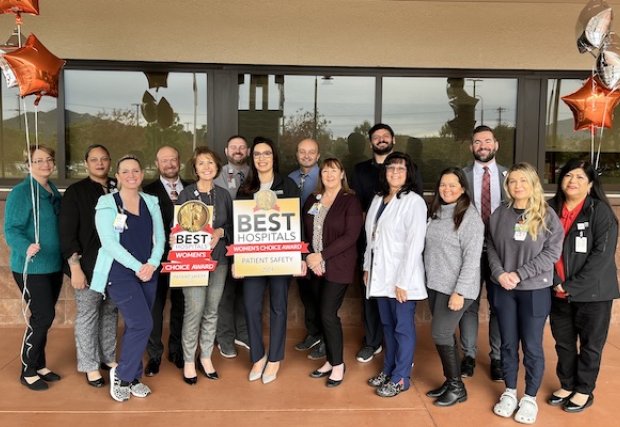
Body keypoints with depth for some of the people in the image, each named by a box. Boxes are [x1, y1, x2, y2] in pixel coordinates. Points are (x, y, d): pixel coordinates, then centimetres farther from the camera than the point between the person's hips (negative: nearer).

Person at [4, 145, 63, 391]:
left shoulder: (54, 191, 9)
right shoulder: (21, 192, -14)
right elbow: (11, 230, -19)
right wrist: (26, 248, -37)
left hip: (54, 266, 7)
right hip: (31, 268, -7)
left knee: (43, 317, 14)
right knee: (43, 316, -7)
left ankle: (39, 365, 27)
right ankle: (27, 372, 10)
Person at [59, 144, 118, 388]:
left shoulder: (118, 189, 6)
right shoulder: (75, 192, -4)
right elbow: (67, 233, -8)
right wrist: (75, 267, -14)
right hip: (89, 265, -4)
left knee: (110, 312, 13)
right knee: (87, 316, 5)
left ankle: (108, 357, 28)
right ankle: (90, 366, 18)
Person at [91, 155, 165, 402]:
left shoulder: (151, 203, 10)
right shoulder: (107, 203, -3)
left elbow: (159, 238, 6)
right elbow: (109, 242, -12)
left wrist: (152, 264, -11)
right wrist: (137, 267, -17)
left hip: (148, 274, 5)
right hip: (120, 273, -5)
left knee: (136, 326, 10)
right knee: (142, 324, -14)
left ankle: (132, 377, 24)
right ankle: (121, 375, 6)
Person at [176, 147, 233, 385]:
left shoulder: (223, 194, 7)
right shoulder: (186, 194, -2)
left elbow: (232, 225, 11)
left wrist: (220, 232, -9)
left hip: (219, 260, 4)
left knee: (212, 311, 9)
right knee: (194, 312, -6)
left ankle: (206, 358, 23)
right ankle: (189, 362, 10)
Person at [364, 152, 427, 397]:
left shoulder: (414, 202, -11)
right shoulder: (378, 199, 11)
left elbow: (415, 245, -16)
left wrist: (403, 281, -18)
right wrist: (367, 267, 12)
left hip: (401, 277, -6)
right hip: (381, 275, 7)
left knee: (403, 328, 5)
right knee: (387, 325, 17)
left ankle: (401, 378, 18)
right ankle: (389, 370, 31)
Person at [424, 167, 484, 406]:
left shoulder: (469, 216, -13)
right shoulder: (436, 213, 8)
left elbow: (472, 258, -17)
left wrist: (460, 292, -20)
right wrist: (427, 279, 9)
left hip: (455, 288, -6)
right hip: (434, 285, 6)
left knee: (440, 335, -4)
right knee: (444, 335, 13)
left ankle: (457, 387, 13)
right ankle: (450, 381, 26)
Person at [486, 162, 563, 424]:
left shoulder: (547, 215, -6)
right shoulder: (499, 214, 3)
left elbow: (552, 252, -10)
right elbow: (491, 248, 5)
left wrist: (519, 274, -16)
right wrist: (500, 274, -11)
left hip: (535, 290, -2)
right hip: (503, 290, 3)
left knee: (532, 346, 7)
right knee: (508, 344, 13)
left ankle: (530, 398, 24)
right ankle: (509, 392, 29)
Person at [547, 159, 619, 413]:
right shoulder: (551, 209, 1)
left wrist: (572, 286, -17)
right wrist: (556, 282, -9)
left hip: (592, 292, -4)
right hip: (558, 292, 4)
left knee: (590, 344, 11)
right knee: (563, 342, 15)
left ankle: (584, 391, 29)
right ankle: (567, 385, 35)